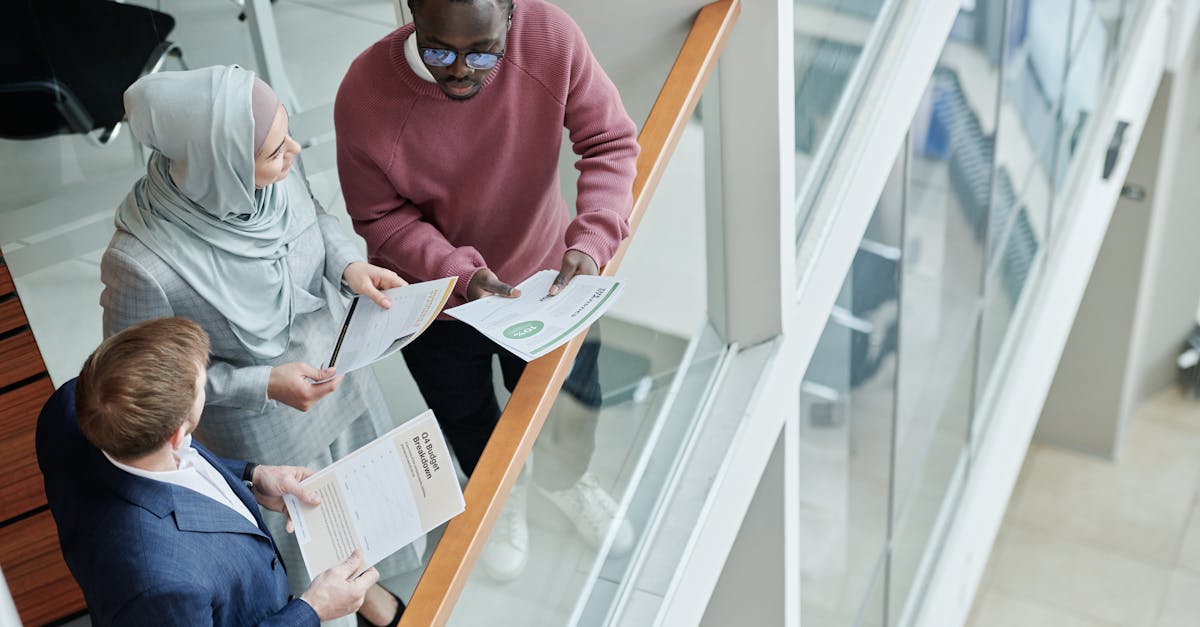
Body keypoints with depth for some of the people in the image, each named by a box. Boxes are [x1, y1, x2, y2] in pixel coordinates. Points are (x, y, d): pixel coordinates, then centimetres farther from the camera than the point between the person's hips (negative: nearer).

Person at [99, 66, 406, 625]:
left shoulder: (273, 174, -25)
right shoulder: (141, 265, -40)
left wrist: (349, 264, -20)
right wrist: (263, 385, -29)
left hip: (334, 371, 5)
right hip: (262, 434, -5)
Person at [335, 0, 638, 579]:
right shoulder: (364, 95, -32)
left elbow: (612, 142, -19)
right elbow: (380, 217, -19)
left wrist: (592, 239, -34)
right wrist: (463, 274, -34)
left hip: (543, 272, 1)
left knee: (573, 403, 24)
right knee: (467, 422, 26)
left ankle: (564, 478, 62)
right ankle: (500, 496, 63)